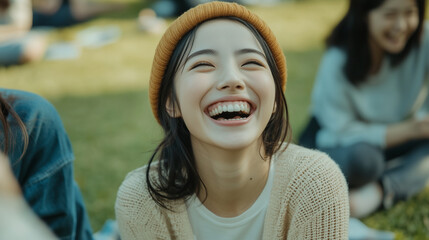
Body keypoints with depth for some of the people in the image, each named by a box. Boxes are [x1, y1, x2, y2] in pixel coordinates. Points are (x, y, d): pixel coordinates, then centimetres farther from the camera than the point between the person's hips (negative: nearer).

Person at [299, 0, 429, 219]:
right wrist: (410, 130, -26)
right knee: (360, 157, -38)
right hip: (331, 142, -5)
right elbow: (342, 133, -22)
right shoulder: (337, 62, -22)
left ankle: (379, 190, -32)